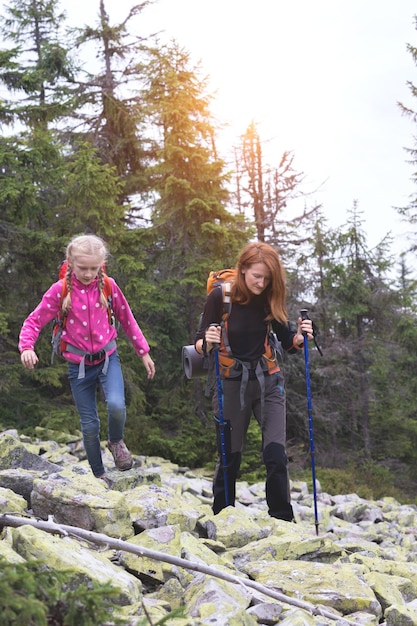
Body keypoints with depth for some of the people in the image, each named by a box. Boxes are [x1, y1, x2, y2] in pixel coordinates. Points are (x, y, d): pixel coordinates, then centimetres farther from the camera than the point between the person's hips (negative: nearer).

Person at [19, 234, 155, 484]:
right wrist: (27, 347, -28)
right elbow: (34, 321, -8)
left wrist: (144, 352, 9)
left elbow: (127, 320, 6)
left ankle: (117, 441, 7)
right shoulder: (60, 290, -10)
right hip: (79, 364, 0)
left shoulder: (108, 286, -6)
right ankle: (99, 476, 25)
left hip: (107, 358, 0)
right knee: (90, 425, 6)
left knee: (116, 405, -26)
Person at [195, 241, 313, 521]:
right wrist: (207, 343, -30)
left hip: (268, 381, 2)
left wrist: (301, 336, -16)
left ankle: (283, 521, 6)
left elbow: (288, 344, 5)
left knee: (276, 454, -7)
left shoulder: (271, 298, -4)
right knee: (230, 456, 5)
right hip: (232, 382, -2)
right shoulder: (221, 296, -12)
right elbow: (200, 344, -7)